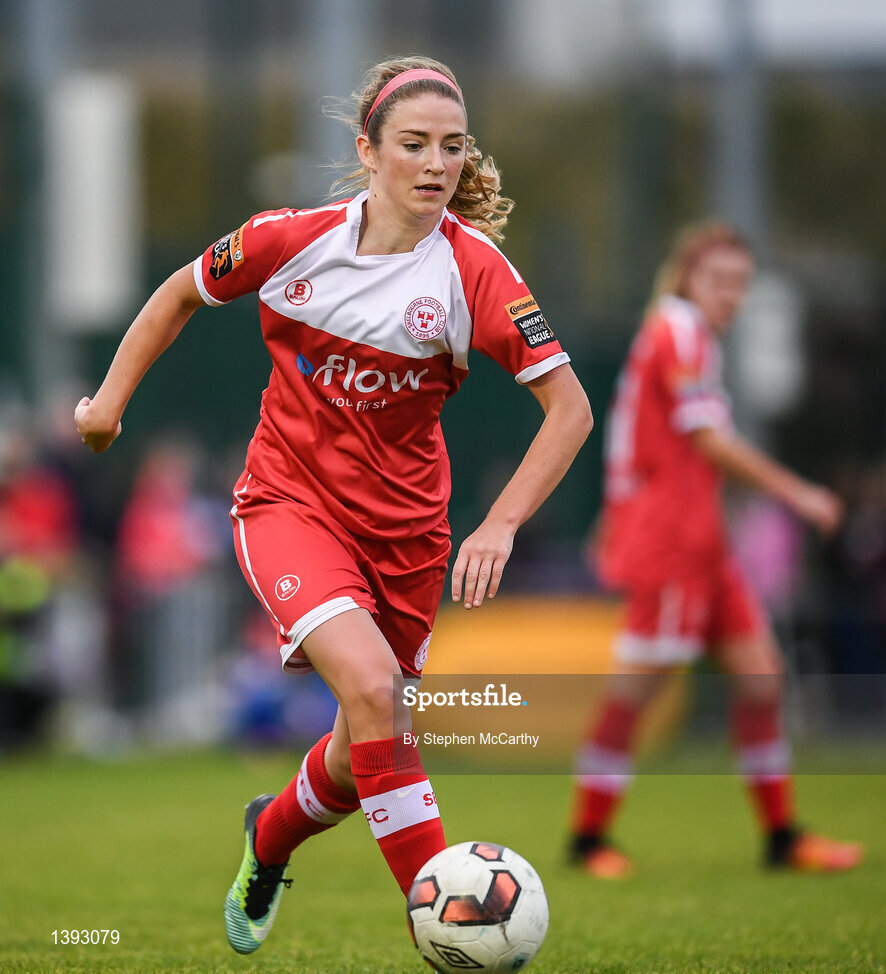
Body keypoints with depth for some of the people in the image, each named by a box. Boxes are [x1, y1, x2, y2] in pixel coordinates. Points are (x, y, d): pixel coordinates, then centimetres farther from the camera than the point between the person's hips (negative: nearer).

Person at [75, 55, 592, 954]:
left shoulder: (473, 270, -15)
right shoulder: (294, 240, -11)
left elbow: (568, 407, -14)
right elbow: (183, 292, 8)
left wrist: (500, 525, -24)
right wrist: (111, 398, 7)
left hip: (404, 530, 2)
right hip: (288, 503, -2)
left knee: (365, 753, 12)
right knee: (370, 682, -27)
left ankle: (269, 839, 47)